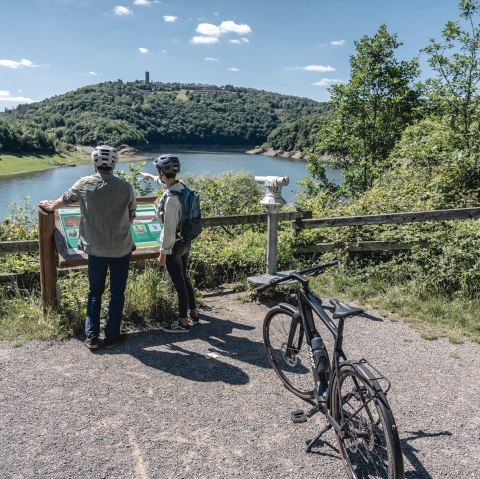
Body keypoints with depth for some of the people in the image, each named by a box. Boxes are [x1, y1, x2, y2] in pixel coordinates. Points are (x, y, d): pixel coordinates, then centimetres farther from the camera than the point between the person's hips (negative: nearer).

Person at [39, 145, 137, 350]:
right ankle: (112, 336, 17)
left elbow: (64, 200, 15)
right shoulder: (126, 187, -8)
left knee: (95, 292, 16)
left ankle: (91, 337, 17)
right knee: (117, 293, 11)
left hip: (95, 249, 2)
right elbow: (131, 218, 4)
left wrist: (50, 206, 37)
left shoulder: (84, 184, -4)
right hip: (121, 249, -1)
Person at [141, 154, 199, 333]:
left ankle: (183, 322, 16)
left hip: (174, 245, -9)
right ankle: (193, 313, 35)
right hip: (186, 242, 9)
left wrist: (163, 253, -15)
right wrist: (151, 177, 42)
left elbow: (169, 229, -23)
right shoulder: (181, 187, 0)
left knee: (179, 283, 3)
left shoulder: (171, 198, -26)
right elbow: (166, 182, 25)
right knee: (184, 278, 22)